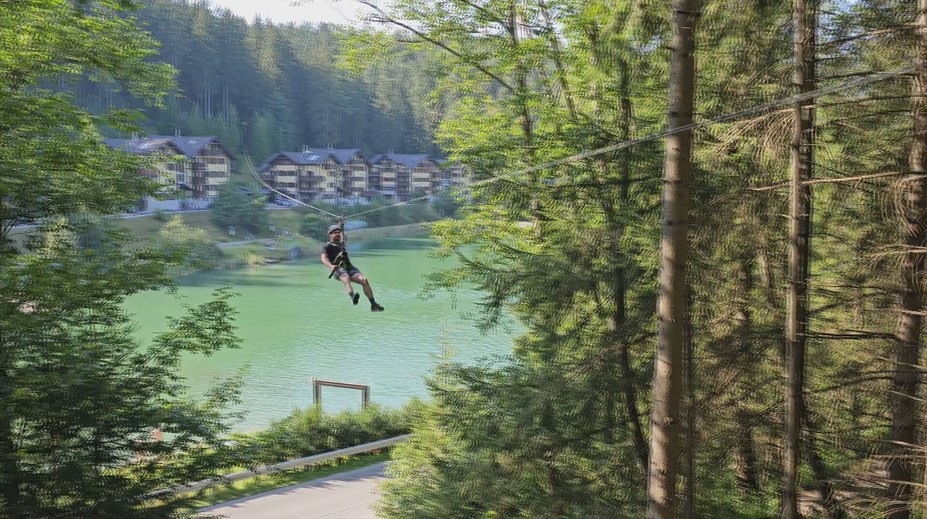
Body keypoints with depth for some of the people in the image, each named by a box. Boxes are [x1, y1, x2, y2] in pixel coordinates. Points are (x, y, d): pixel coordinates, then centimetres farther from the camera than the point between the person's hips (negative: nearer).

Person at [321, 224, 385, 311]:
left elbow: (342, 236, 58)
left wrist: (340, 224, 67)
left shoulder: (341, 244, 33)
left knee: (364, 280, -19)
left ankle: (373, 305, -23)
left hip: (349, 267, 6)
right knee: (346, 279, -39)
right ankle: (353, 297, -67)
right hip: (338, 269, -6)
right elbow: (324, 258, -5)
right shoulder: (328, 246, 12)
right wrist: (331, 266, -24)